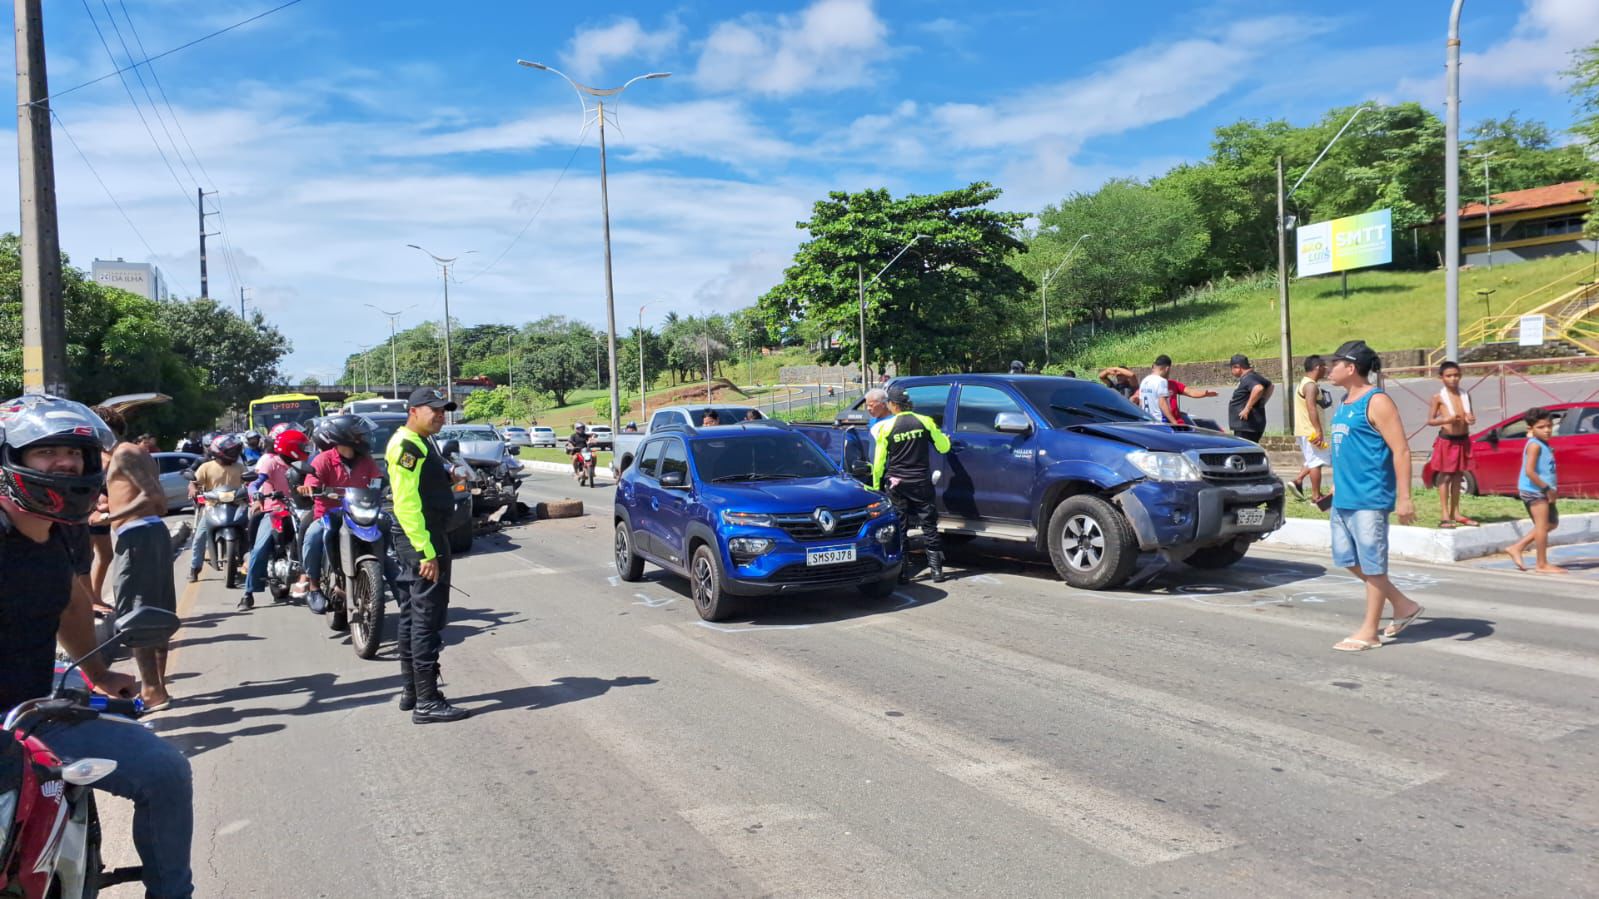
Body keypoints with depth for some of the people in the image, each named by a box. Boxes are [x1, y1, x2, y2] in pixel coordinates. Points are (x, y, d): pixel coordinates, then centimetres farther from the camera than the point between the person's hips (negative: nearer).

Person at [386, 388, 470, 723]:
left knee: (413, 616, 15)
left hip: (422, 538, 11)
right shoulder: (406, 445, -15)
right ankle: (427, 702, -5)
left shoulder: (422, 442, 17)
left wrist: (448, 476, 9)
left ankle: (411, 691, 25)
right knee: (428, 617, -9)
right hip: (421, 540, -11)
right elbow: (407, 504, -23)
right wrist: (427, 552, -25)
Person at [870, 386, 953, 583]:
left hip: (896, 484, -1)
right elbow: (943, 447, 6)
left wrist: (876, 485, 10)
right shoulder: (925, 421, -2)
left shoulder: (886, 427, -5)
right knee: (929, 525, 8)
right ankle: (936, 569, 7)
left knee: (898, 527, 6)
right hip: (921, 483, 1)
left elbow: (879, 461, -1)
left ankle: (901, 571, 6)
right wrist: (943, 436, 28)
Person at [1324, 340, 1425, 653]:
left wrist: (1404, 498, -20)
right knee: (1348, 559, 14)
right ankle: (1404, 605, 29)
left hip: (1369, 498, -9)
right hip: (1344, 498, 10)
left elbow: (1401, 451, -16)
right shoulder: (1345, 402, 14)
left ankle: (1369, 632, 10)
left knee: (1372, 564, 1)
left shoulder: (1376, 402, -13)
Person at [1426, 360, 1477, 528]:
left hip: (1463, 440, 5)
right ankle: (1444, 515, 1)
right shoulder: (1439, 397, -7)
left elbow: (1469, 416, 16)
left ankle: (1455, 513, 18)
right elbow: (1430, 421, -7)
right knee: (1445, 476, -1)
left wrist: (1471, 420, -6)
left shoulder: (1465, 395, 7)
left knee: (1458, 476, 11)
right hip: (1447, 440, -5)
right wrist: (1447, 420, -23)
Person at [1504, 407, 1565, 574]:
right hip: (1534, 491, -10)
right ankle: (1542, 564, 5)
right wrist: (1547, 488, -19)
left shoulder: (1543, 445, 13)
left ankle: (1516, 548, 20)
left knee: (1552, 523, 18)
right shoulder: (1535, 445, -16)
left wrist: (1551, 489, 9)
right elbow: (1529, 471, -25)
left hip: (1543, 491, 10)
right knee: (1542, 525, -4)